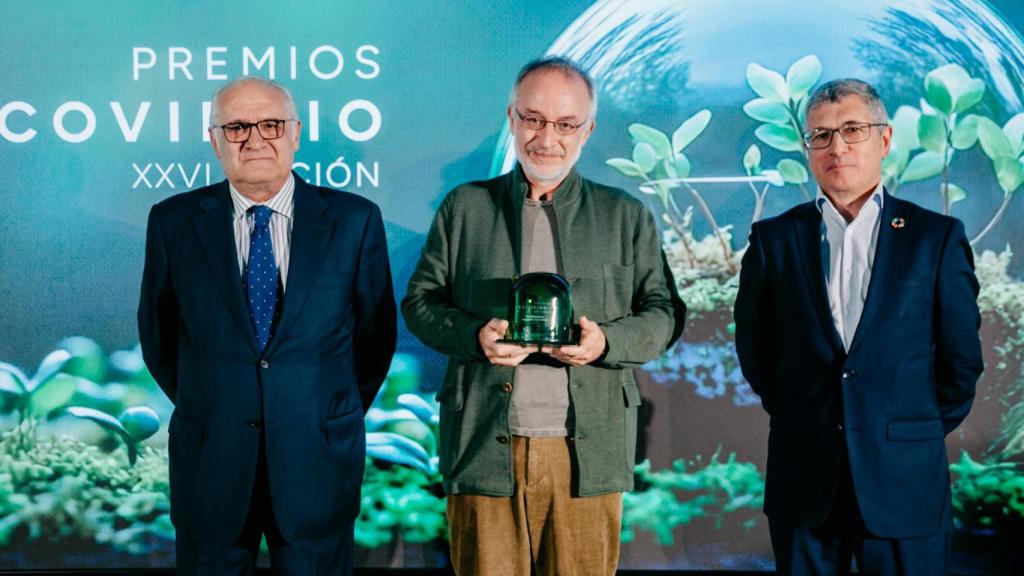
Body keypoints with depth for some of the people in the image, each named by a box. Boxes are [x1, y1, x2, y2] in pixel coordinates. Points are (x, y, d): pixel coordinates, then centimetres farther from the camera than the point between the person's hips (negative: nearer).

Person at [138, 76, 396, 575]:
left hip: (318, 458, 0)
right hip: (210, 459, 1)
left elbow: (376, 329, 6)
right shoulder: (173, 221, 0)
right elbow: (157, 334, 9)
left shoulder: (355, 220, -2)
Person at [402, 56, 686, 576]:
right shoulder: (463, 207, 11)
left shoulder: (626, 216, 11)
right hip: (485, 449, 0)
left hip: (587, 453, 0)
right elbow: (420, 302, 10)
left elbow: (664, 313, 9)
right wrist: (474, 335, -10)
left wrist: (606, 341, -11)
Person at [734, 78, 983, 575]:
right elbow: (753, 348, 10)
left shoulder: (937, 237, 1)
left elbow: (961, 360, 4)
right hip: (804, 479, 1)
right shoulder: (773, 238, 4)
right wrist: (798, 418, 9)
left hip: (905, 479, -1)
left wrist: (920, 433, 7)